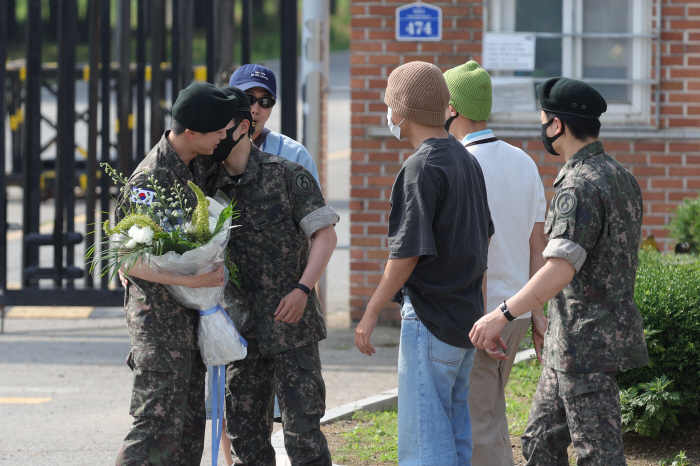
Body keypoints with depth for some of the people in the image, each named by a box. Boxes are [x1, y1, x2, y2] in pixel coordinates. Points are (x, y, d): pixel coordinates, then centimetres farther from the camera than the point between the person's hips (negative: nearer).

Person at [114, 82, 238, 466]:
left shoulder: (192, 168, 9)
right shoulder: (151, 179, -20)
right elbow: (128, 259, -24)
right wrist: (191, 280, -29)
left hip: (188, 313, 9)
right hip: (159, 314, -9)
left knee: (190, 420, 11)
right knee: (160, 420, -13)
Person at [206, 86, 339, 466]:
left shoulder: (288, 175, -6)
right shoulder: (211, 188, 8)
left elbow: (325, 235, -7)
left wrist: (302, 289, -20)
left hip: (291, 323, -5)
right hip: (242, 329, 5)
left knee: (302, 428, -7)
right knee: (245, 434, 8)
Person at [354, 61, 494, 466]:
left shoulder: (421, 168, -16)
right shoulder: (466, 160, 11)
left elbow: (407, 253, -19)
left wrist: (372, 313, -12)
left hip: (430, 320, -9)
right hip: (467, 318, 9)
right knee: (456, 432, 13)